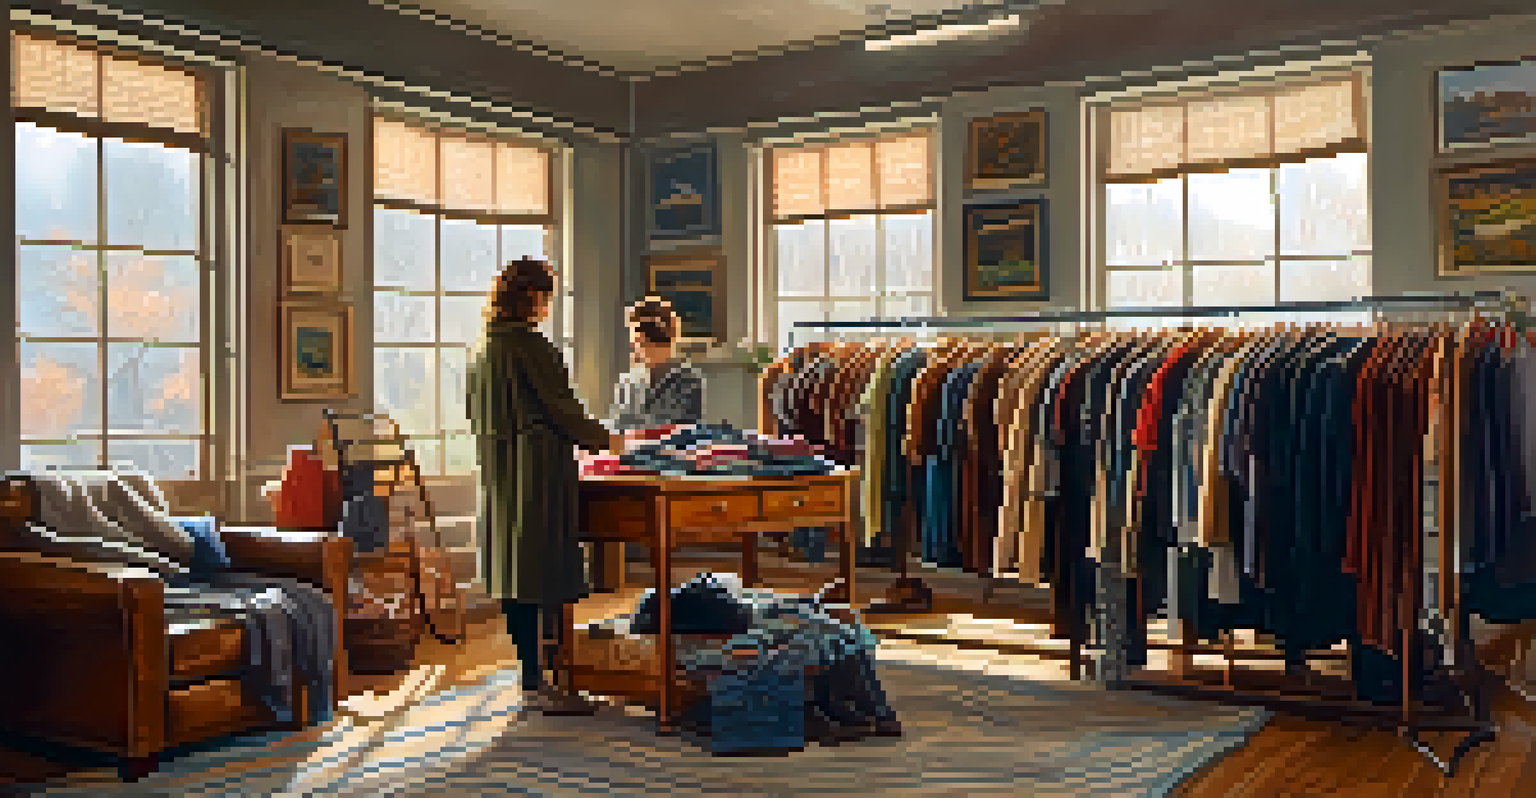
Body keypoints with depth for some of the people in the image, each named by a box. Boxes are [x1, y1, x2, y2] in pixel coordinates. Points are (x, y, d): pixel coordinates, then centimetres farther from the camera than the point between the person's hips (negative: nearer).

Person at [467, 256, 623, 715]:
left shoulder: (489, 345, 13)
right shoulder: (528, 344, -15)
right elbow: (560, 405, -13)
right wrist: (603, 440, 2)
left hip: (501, 472, 10)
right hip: (535, 472, -10)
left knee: (516, 572, 13)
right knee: (536, 575, -6)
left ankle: (531, 678, 22)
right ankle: (535, 685, -2)